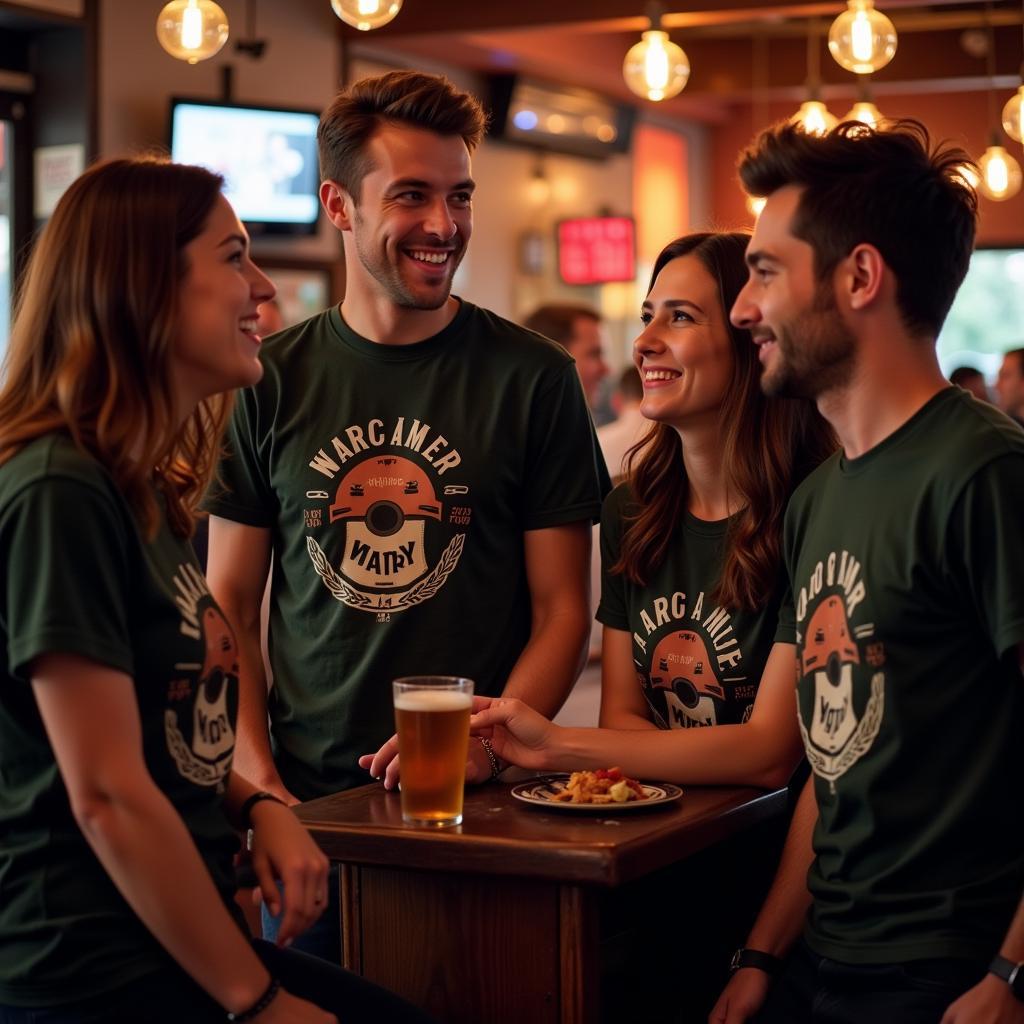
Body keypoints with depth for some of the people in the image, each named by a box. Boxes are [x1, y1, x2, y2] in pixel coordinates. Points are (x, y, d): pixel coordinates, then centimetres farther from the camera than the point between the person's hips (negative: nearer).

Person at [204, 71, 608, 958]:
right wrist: (256, 774, -6)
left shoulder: (533, 378, -1)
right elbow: (229, 603, 6)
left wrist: (483, 743, -16)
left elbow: (561, 608, -1)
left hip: (474, 813, -1)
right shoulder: (274, 383, 4)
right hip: (303, 804, 2)